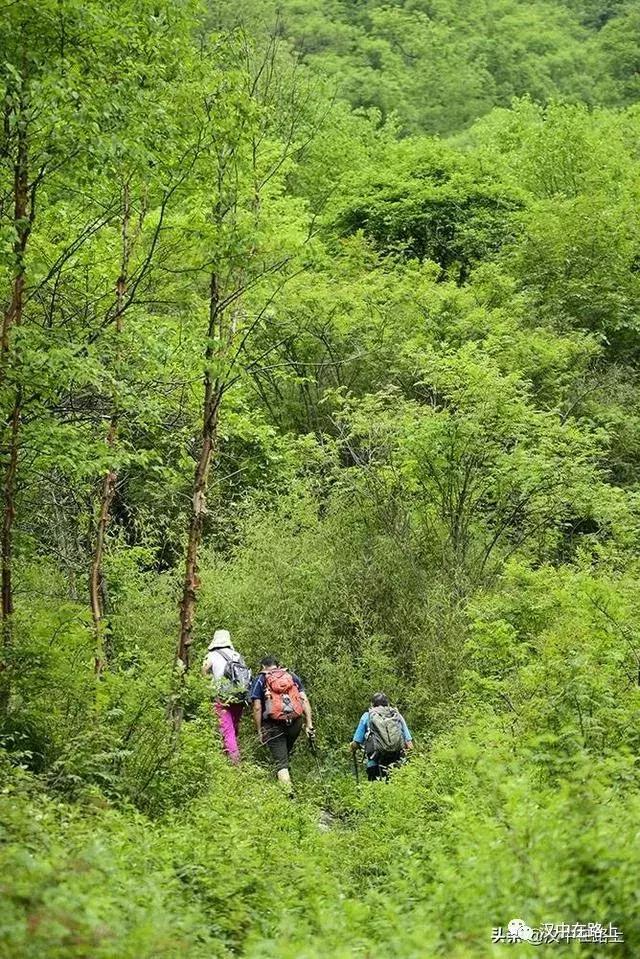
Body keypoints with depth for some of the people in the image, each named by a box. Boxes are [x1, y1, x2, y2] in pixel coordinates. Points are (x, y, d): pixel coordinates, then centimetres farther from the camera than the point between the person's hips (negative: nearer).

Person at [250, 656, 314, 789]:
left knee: (281, 762, -2)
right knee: (286, 753, 23)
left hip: (274, 725, -3)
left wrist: (259, 731, 4)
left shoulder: (260, 680, 9)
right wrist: (309, 724, 4)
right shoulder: (293, 676, 16)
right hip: (295, 722, 3)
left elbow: (257, 708, 0)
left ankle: (288, 792, -13)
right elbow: (304, 700, 6)